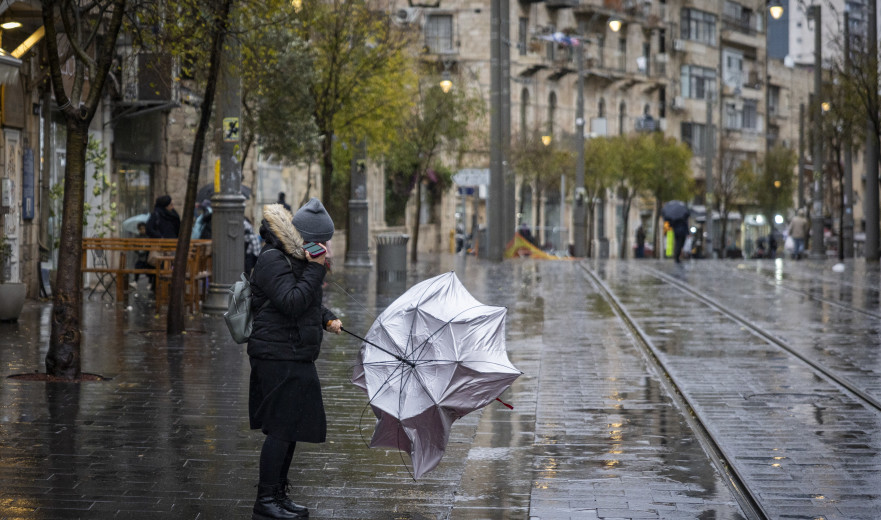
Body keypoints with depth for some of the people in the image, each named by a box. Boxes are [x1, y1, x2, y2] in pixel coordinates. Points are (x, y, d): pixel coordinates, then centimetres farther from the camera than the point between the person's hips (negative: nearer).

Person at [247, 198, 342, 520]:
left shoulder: (295, 259, 16)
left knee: (292, 428, 15)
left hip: (296, 358, 10)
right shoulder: (272, 261, -15)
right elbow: (293, 303, -26)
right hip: (279, 357, -10)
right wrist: (316, 268, -22)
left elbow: (310, 302, 29)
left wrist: (328, 319, 12)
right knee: (282, 429, -7)